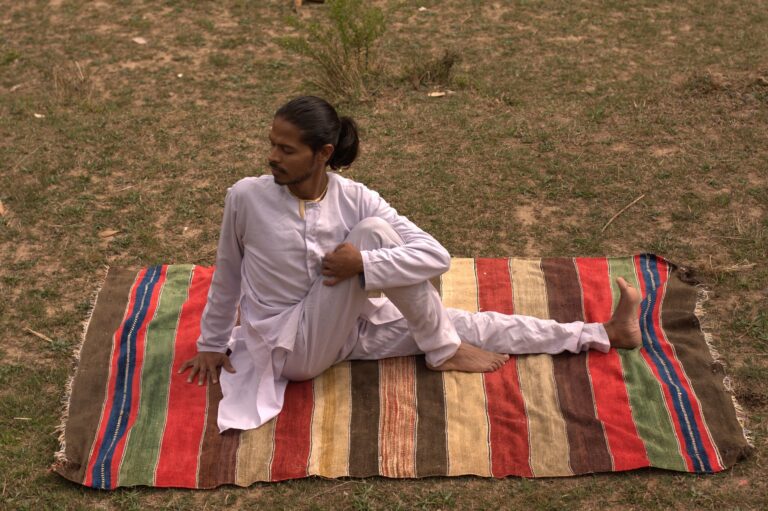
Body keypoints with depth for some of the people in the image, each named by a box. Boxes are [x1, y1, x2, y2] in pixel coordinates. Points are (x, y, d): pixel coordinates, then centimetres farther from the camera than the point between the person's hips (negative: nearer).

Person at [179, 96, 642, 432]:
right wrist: (212, 344, 9)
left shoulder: (355, 198, -12)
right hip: (291, 348, -3)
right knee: (373, 231, -26)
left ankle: (603, 335, 8)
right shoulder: (247, 197, -15)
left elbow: (437, 255, -18)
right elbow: (227, 276, 1)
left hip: (347, 326, 3)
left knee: (459, 323, -4)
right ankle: (444, 352, -10)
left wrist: (363, 263, -31)